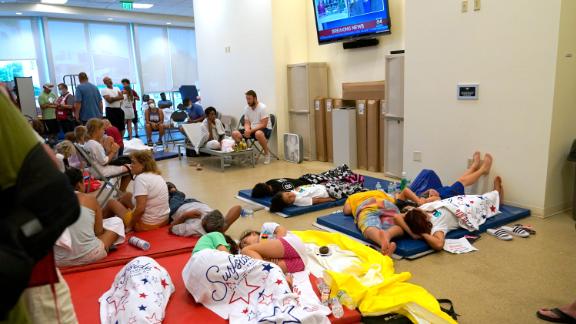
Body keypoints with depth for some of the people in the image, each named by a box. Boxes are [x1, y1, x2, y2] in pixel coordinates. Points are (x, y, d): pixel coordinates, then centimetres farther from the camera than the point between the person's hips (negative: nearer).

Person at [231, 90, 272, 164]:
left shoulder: (262, 107, -16)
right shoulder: (246, 108, 3)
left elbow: (263, 125, -21)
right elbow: (247, 123, 4)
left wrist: (251, 131, -27)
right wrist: (247, 130, -19)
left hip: (265, 129, -6)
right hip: (252, 130, 6)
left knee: (258, 134, -42)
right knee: (235, 134, -13)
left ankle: (267, 153, -19)